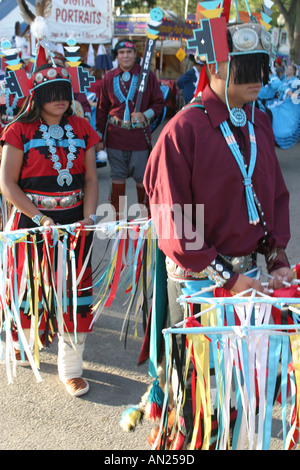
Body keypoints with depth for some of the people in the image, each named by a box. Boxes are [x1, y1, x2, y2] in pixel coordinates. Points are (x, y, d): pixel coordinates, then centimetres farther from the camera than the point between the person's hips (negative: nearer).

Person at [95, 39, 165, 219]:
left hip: (140, 136, -1)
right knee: (117, 177, 7)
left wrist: (145, 115, -14)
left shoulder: (147, 76, 2)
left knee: (143, 177, 5)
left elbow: (159, 102, 6)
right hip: (115, 136, 2)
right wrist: (99, 137, 10)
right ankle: (117, 214, 19)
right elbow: (102, 109, 12)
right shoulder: (109, 78, 7)